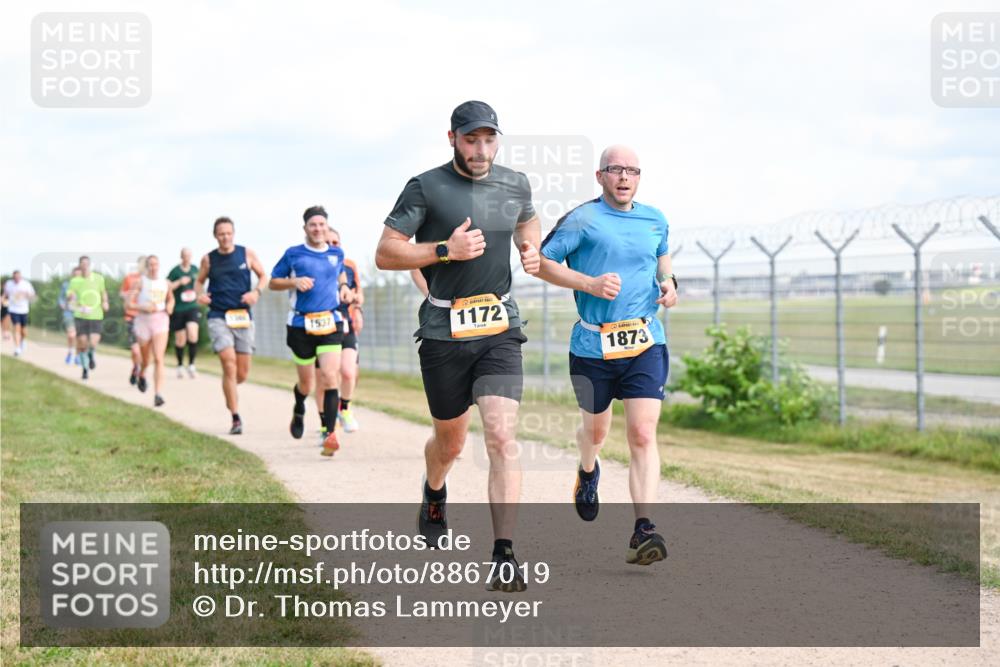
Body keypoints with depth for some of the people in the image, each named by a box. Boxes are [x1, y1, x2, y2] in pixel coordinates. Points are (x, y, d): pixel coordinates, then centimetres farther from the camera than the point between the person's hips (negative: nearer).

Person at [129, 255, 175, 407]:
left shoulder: (165, 283, 6)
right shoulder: (141, 282, -3)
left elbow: (171, 298, 25)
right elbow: (129, 303, -6)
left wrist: (170, 306, 3)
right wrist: (145, 308, -21)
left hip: (161, 321, 1)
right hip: (143, 321, -1)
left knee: (159, 359, -14)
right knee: (146, 360, 14)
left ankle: (158, 394, -19)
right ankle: (141, 374, 51)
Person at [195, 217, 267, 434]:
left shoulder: (247, 254, 3)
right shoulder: (209, 259, 3)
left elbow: (263, 276, 13)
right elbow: (199, 281, 17)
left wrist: (256, 291, -7)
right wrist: (200, 294, -5)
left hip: (243, 317, 2)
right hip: (218, 317, -2)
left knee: (242, 374, 4)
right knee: (229, 365, -17)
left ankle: (230, 390, 41)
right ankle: (236, 419, -12)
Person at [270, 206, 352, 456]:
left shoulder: (337, 253, 9)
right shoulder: (293, 254, 1)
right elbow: (273, 282, 7)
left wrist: (344, 286, 10)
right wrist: (295, 281, -11)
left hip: (330, 323, 1)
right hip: (301, 324, -1)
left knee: (330, 376, -16)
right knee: (306, 383, 8)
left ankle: (330, 433, -16)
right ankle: (298, 411, 44)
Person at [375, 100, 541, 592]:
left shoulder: (515, 184, 8)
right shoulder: (426, 188, -5)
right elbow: (385, 254, -6)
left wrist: (531, 249, 9)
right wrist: (445, 250, -18)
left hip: (500, 330, 1)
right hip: (444, 332, -1)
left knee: (502, 437, -15)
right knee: (450, 443, 14)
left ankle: (504, 556, -16)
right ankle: (434, 494, 50)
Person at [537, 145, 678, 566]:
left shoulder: (655, 221, 10)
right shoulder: (582, 220, -5)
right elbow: (542, 262, -6)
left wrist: (667, 282, 8)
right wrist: (590, 284, -18)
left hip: (645, 344, 2)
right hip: (593, 346, -1)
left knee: (643, 435, -12)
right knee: (596, 429, 16)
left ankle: (643, 532, -16)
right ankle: (588, 472, 53)